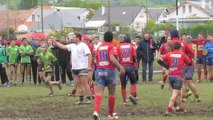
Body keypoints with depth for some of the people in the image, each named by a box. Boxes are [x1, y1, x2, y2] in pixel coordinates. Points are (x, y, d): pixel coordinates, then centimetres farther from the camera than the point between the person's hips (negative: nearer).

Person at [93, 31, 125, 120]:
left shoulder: (99, 47, 12)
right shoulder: (112, 46, -3)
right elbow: (112, 58, -20)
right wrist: (120, 67, -21)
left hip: (99, 70, 3)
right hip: (110, 70, -3)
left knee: (98, 93, -8)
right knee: (111, 93, 14)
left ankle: (96, 111, -30)